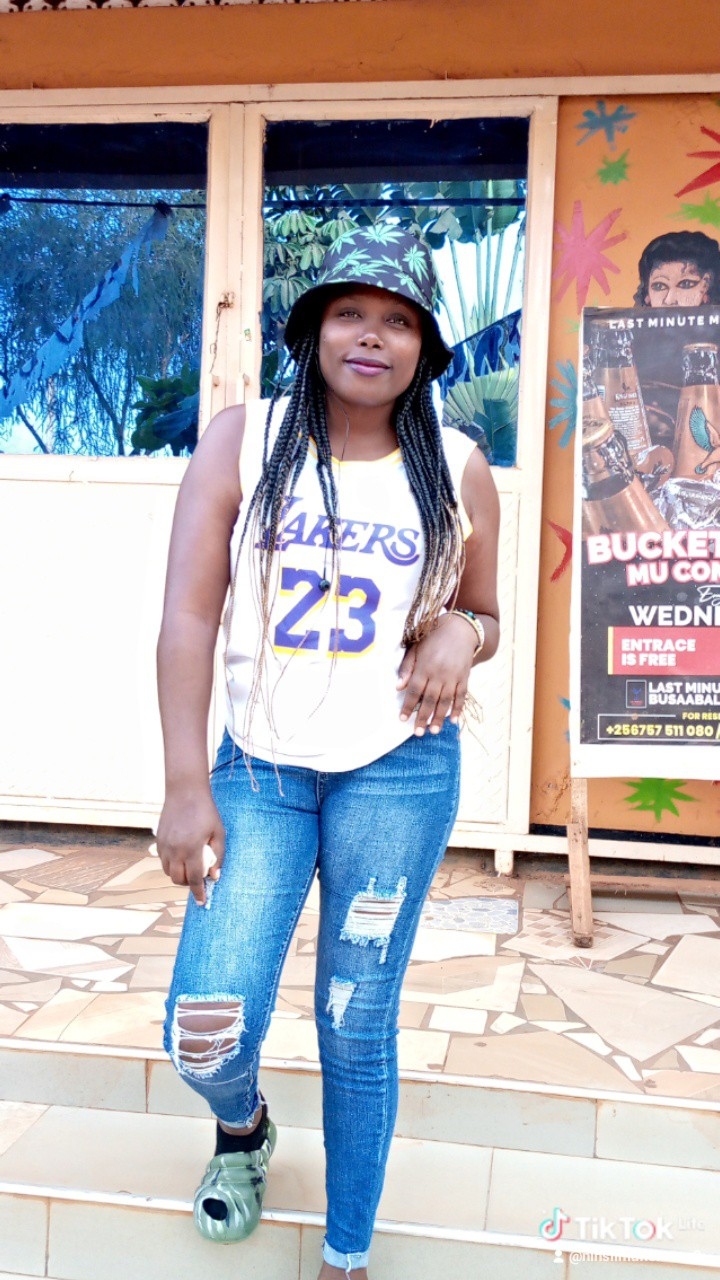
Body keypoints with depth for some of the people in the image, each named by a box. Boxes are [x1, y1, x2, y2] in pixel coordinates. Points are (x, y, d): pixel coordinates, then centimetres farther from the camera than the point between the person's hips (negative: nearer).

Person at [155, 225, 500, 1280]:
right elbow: (187, 617, -7)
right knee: (206, 1035, -6)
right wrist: (186, 786, -12)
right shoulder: (241, 442, -2)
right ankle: (244, 1128, 34)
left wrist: (459, 633, -12)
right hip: (258, 768, 0)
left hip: (400, 772, 0)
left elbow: (484, 616, 14)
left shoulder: (459, 471, 1)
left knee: (357, 1028, 9)